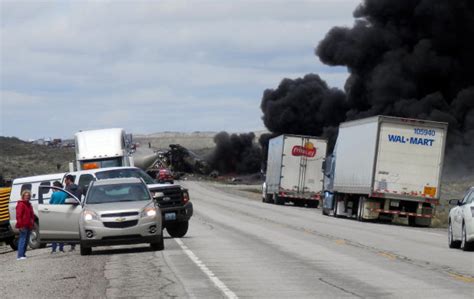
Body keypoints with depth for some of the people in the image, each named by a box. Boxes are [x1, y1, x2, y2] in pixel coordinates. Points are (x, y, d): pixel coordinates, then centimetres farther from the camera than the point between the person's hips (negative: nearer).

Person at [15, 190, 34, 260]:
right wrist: (20, 225, -21)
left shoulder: (29, 205, 19)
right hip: (23, 226, -9)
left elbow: (32, 215, 25)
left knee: (26, 241, 12)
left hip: (28, 226, 9)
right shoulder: (21, 204, -9)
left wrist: (32, 224, 17)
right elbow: (18, 215, -15)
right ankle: (20, 255, -15)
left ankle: (23, 254, 18)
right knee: (22, 240, -12)